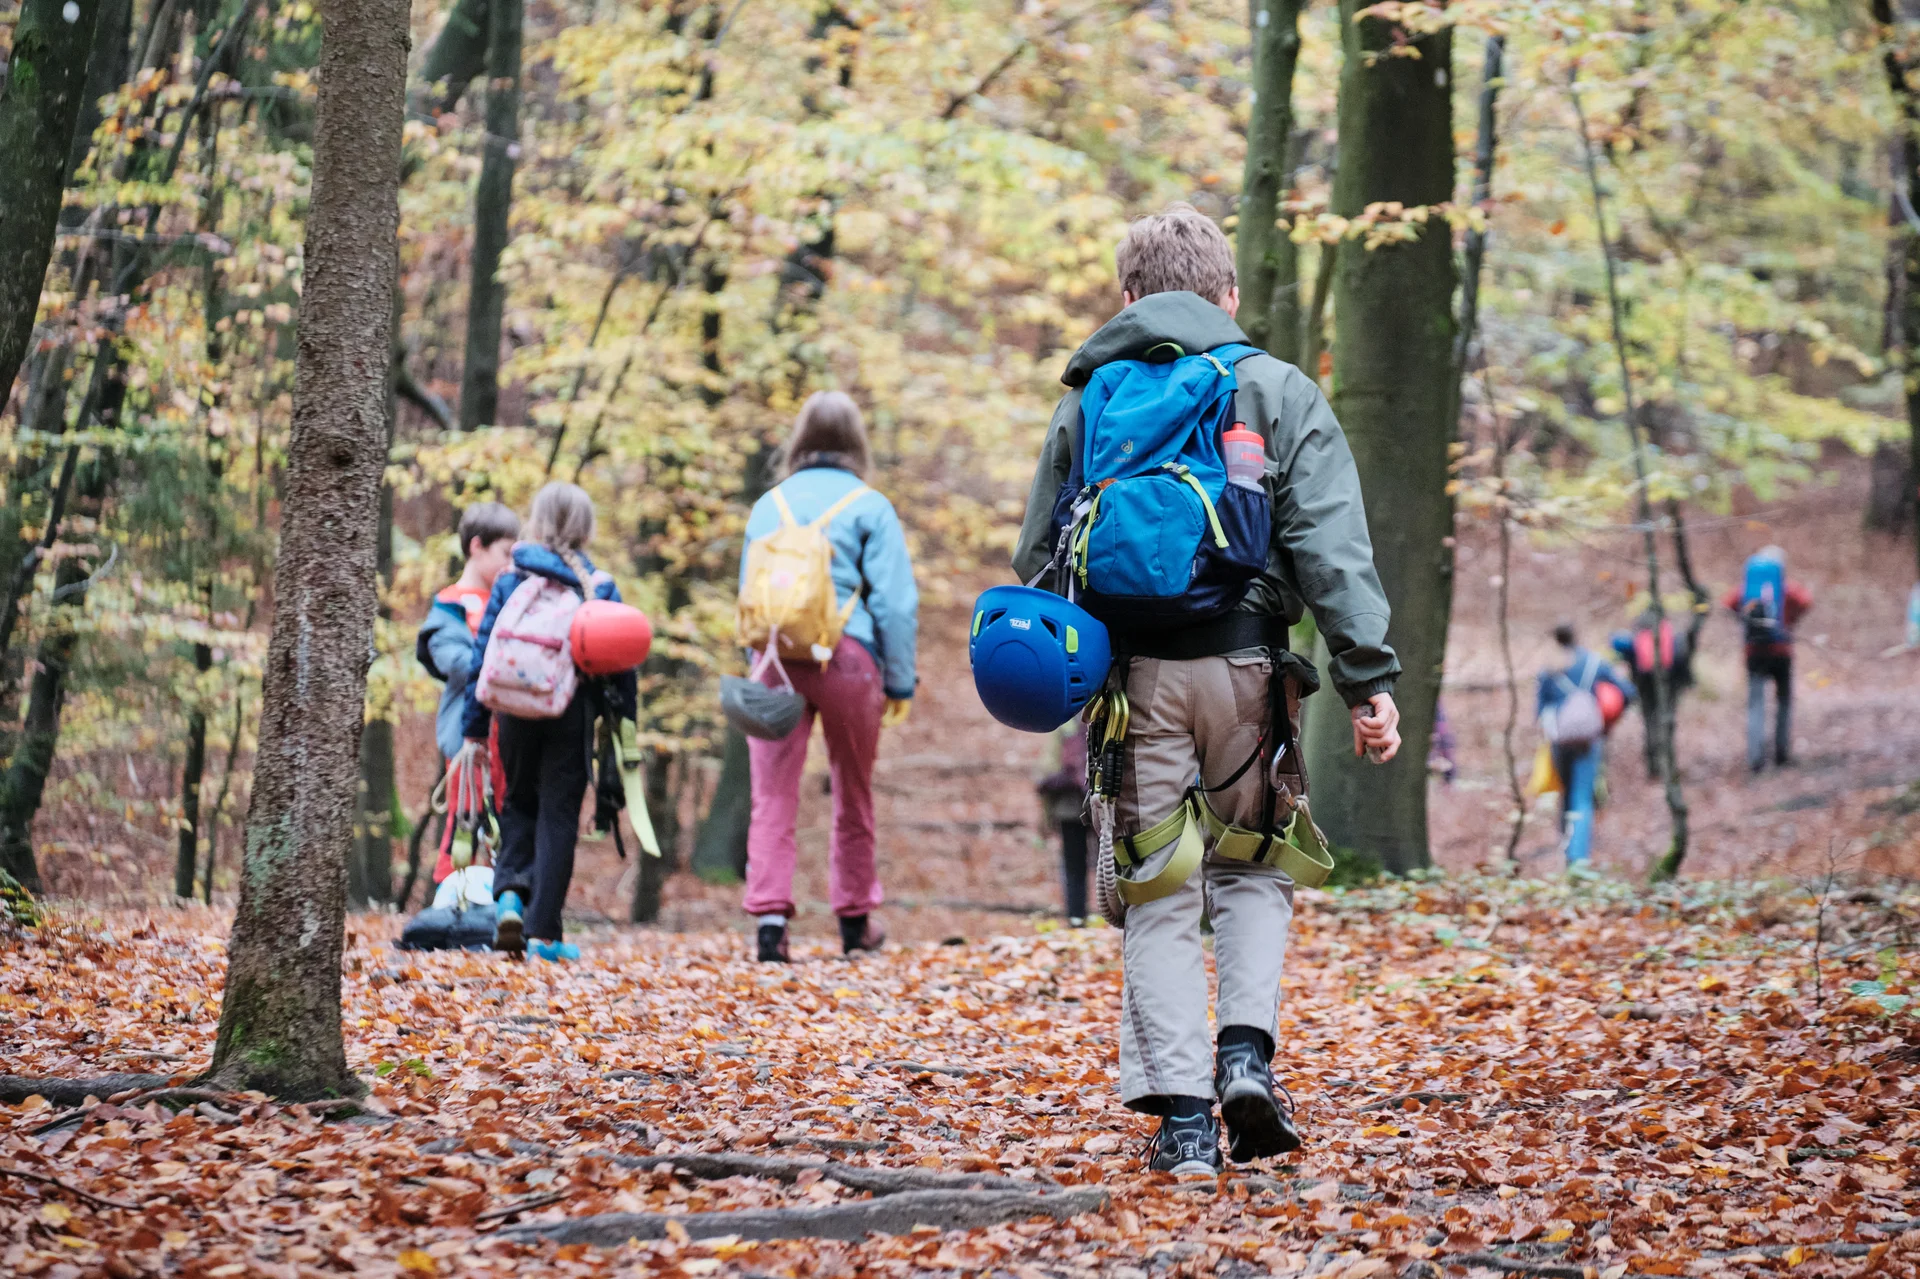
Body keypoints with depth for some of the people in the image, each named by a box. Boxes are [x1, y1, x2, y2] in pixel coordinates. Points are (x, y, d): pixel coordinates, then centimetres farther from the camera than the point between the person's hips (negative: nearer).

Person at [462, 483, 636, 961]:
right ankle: (542, 931, 0)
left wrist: (474, 728, 7)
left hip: (517, 711, 1)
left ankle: (510, 892, -5)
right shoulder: (600, 587, 1)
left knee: (519, 805, 19)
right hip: (573, 711, -1)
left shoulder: (510, 582, 4)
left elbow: (483, 655, 3)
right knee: (558, 816, 3)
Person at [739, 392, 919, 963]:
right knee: (853, 792, 14)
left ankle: (769, 914, -17)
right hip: (847, 657, -2)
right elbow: (895, 602, -2)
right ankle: (855, 919, 25)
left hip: (776, 656, 2)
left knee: (773, 794, -2)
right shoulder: (869, 507, 1)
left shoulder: (769, 505, 13)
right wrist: (900, 681, 3)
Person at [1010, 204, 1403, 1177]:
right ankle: (1246, 1052, -2)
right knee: (1253, 867, 18)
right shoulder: (1277, 392, 7)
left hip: (1130, 670, 1)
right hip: (1243, 663, -1)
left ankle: (1181, 1111, -3)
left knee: (1157, 894, 5)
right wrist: (1368, 677, -7)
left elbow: (1037, 557, 13)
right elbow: (1331, 547, -3)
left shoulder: (1088, 401, 14)